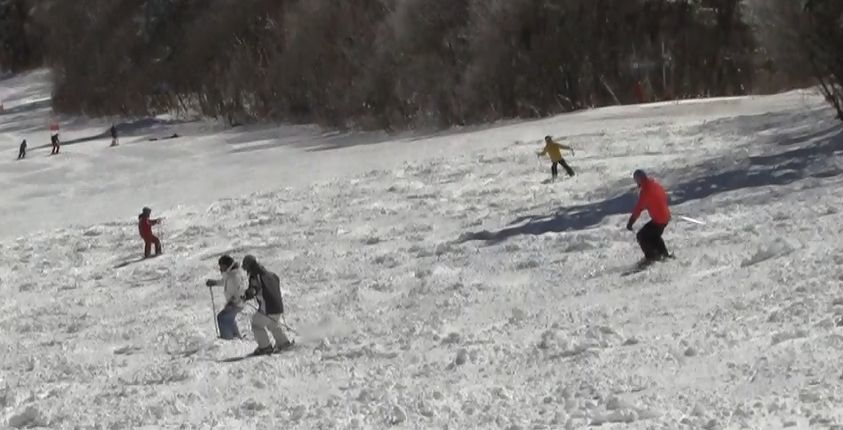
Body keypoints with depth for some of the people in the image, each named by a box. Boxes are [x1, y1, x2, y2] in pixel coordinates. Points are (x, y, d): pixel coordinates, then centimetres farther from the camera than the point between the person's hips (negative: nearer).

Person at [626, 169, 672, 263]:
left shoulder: (645, 190, -22)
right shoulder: (656, 184, 4)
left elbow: (639, 207, -22)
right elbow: (665, 197, 17)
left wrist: (631, 222, -17)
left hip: (658, 219, -9)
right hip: (666, 217, 9)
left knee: (641, 236, 1)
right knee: (654, 236, 29)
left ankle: (651, 257, 4)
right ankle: (664, 254, 34)